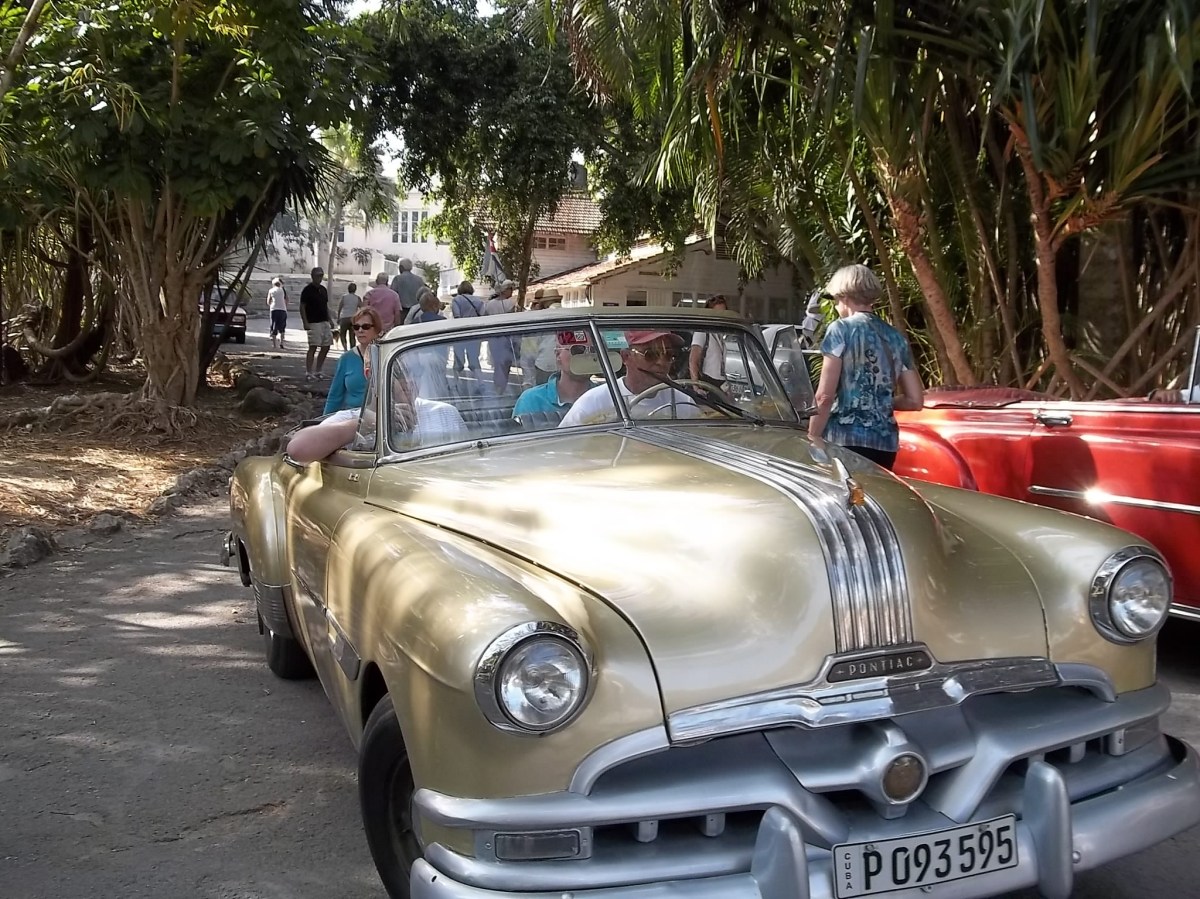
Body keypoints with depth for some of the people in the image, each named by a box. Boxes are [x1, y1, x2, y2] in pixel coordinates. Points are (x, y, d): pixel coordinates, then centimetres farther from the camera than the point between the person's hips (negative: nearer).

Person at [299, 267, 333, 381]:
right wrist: (305, 323, -16)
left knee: (325, 347, 7)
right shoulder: (307, 290, -7)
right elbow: (302, 307, -9)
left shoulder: (323, 289, 15)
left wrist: (330, 320, 14)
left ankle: (317, 371, 16)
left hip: (325, 323, 8)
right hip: (314, 323, -8)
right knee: (313, 347, -11)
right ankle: (308, 373, -10)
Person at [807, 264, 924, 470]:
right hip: (885, 443, 6)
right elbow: (915, 400, 14)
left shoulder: (840, 330, -3)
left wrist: (811, 440, -3)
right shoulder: (896, 337, 13)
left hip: (844, 441, -6)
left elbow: (825, 396, -10)